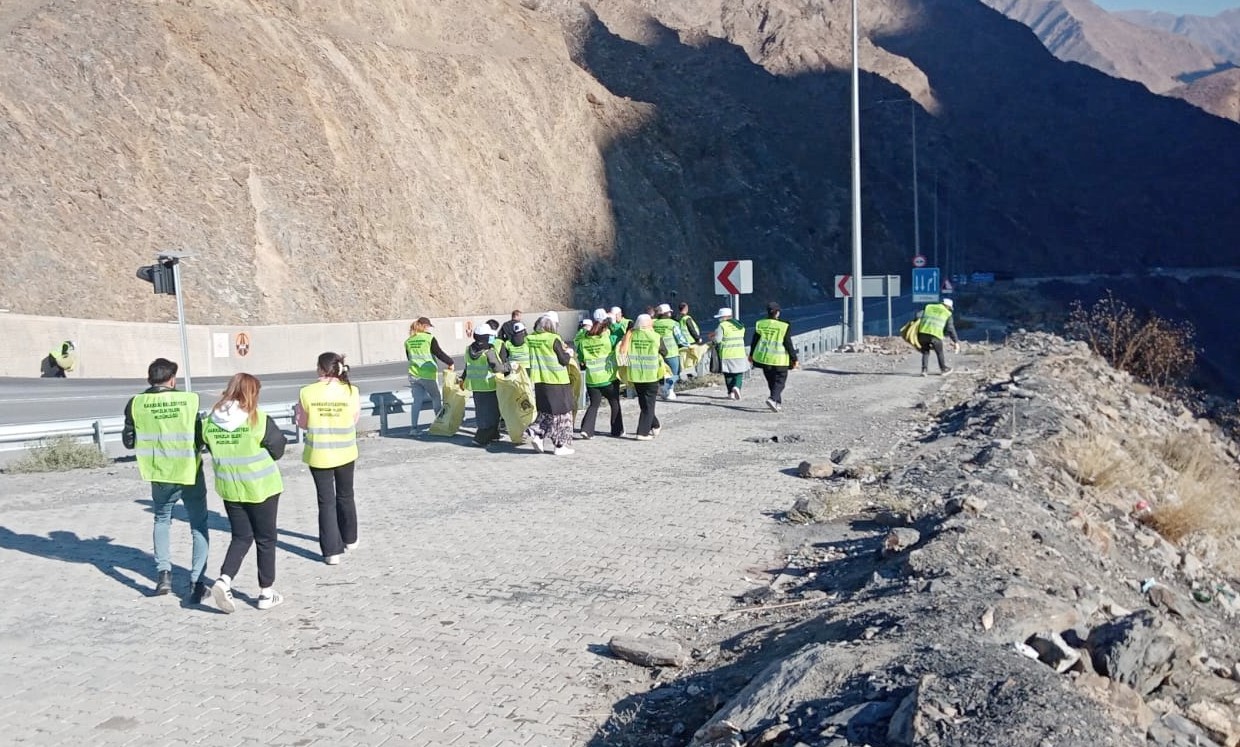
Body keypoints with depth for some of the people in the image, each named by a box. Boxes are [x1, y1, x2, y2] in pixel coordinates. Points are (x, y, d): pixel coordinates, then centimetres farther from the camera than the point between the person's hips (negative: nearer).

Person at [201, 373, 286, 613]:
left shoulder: (210, 421, -4)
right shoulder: (258, 420, -18)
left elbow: (212, 449, 7)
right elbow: (278, 448, -8)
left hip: (229, 489, 4)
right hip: (260, 487, -4)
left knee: (241, 537, 17)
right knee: (265, 539, 11)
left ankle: (224, 580, -3)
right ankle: (266, 592, 17)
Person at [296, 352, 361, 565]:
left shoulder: (307, 393, -11)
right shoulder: (351, 392, -10)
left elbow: (302, 423, -1)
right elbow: (355, 420, 0)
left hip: (318, 455, -1)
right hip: (345, 453, 1)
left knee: (326, 501, 8)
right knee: (345, 496, 21)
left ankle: (332, 551, 6)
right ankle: (350, 540, 37)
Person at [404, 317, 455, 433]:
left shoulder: (408, 341, 6)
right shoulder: (429, 338, -9)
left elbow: (409, 358, 15)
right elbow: (439, 353, -9)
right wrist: (450, 362, 4)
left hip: (413, 374, 4)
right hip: (428, 374, -4)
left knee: (417, 400, 6)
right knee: (436, 398, 14)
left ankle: (413, 427, 0)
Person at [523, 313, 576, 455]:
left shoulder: (530, 339, 1)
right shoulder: (554, 339, -15)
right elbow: (564, 360, -12)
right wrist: (569, 353, 9)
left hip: (540, 381, 5)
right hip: (557, 381, -5)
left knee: (546, 411, 20)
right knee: (561, 412, 6)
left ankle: (535, 432, 0)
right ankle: (560, 445, 10)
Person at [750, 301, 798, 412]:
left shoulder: (759, 324, 1)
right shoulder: (784, 326, -10)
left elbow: (754, 341, 8)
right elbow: (788, 344, -9)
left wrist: (751, 354, 22)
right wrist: (794, 358, -1)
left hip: (763, 358, 4)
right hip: (779, 360, -4)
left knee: (771, 381, 17)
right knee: (779, 381, 4)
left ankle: (778, 403, 23)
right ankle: (773, 399, -18)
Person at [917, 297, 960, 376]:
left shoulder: (928, 307, 21)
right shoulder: (947, 314, 14)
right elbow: (951, 329, 11)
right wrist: (956, 342, 14)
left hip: (922, 333, 2)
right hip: (935, 335, -2)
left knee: (925, 352, 21)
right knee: (939, 353, 20)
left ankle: (924, 370, 11)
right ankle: (944, 369, 35)